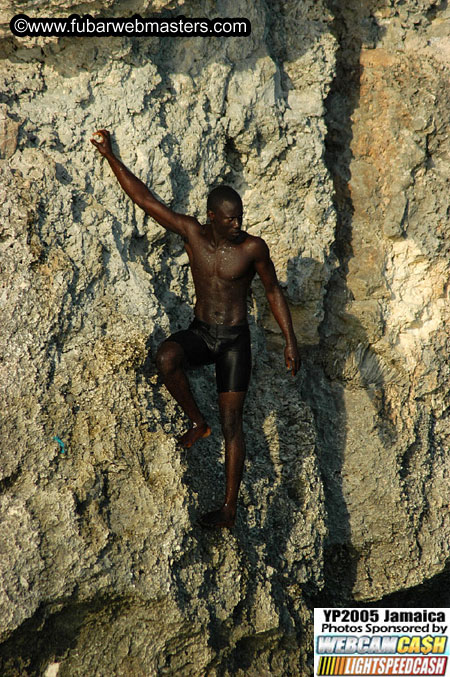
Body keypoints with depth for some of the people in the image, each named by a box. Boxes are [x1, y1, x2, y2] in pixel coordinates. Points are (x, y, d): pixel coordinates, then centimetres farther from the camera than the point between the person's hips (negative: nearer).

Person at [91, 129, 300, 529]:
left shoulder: (253, 248, -11)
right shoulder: (192, 233, -5)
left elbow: (273, 292, 1)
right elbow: (145, 199, -3)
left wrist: (290, 342, -2)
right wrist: (110, 157, -3)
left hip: (235, 340, -2)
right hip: (199, 333, 2)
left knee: (232, 423, -5)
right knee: (166, 357, -33)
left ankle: (230, 508, 0)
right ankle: (197, 422, -9)